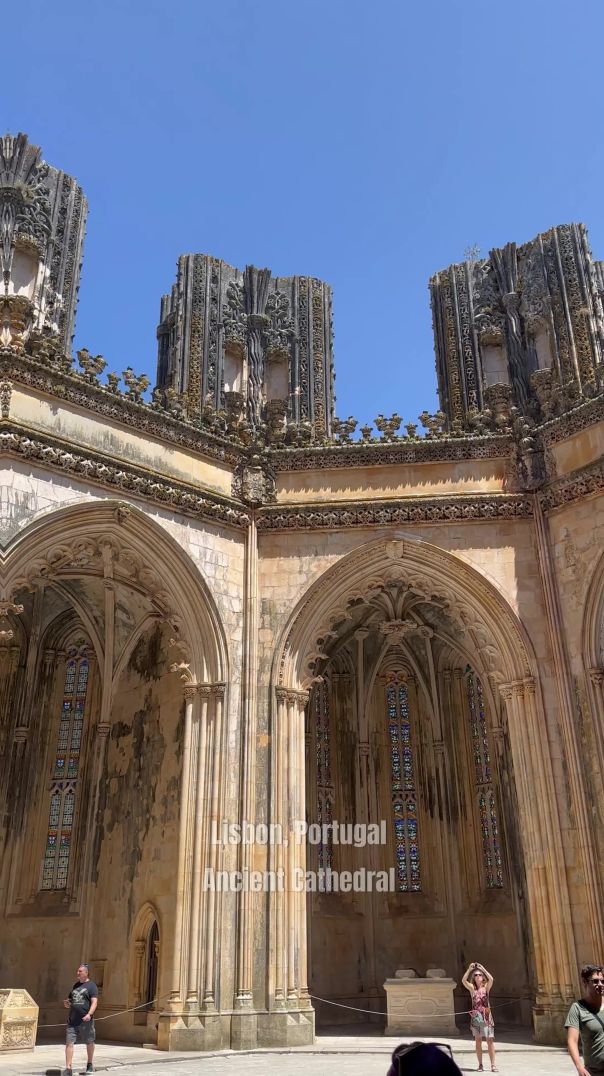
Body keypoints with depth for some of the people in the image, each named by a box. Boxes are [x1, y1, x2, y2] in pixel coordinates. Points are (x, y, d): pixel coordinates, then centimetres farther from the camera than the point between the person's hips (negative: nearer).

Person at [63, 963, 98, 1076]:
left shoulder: (92, 986, -4)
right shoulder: (75, 985, 15)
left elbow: (94, 1002, -13)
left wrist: (89, 1014, -28)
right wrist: (67, 1003, 3)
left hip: (86, 1021, -5)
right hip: (72, 1020, 5)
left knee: (89, 1043, 10)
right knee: (69, 1043, -5)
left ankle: (90, 1065, 28)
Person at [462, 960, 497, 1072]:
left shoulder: (486, 987, 1)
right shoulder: (472, 988, 3)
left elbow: (491, 979, -20)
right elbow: (463, 981, -16)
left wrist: (483, 969, -21)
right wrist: (469, 969, -21)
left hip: (486, 1016, -1)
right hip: (475, 1016, 1)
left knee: (490, 1040, -5)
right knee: (478, 1041, 5)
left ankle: (493, 1064, -2)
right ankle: (480, 1064, 12)